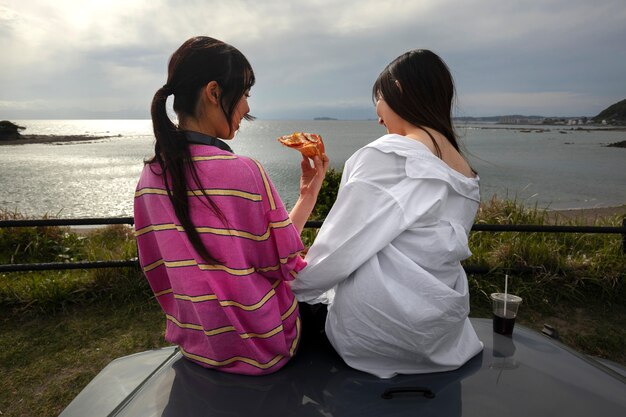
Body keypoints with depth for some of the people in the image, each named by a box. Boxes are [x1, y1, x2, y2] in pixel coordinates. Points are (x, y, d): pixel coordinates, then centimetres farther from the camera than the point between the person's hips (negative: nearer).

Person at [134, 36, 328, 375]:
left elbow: (159, 273, 4)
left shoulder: (150, 177, -6)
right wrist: (309, 194, -6)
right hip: (261, 350, -6)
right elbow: (283, 264, -15)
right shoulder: (244, 172, -27)